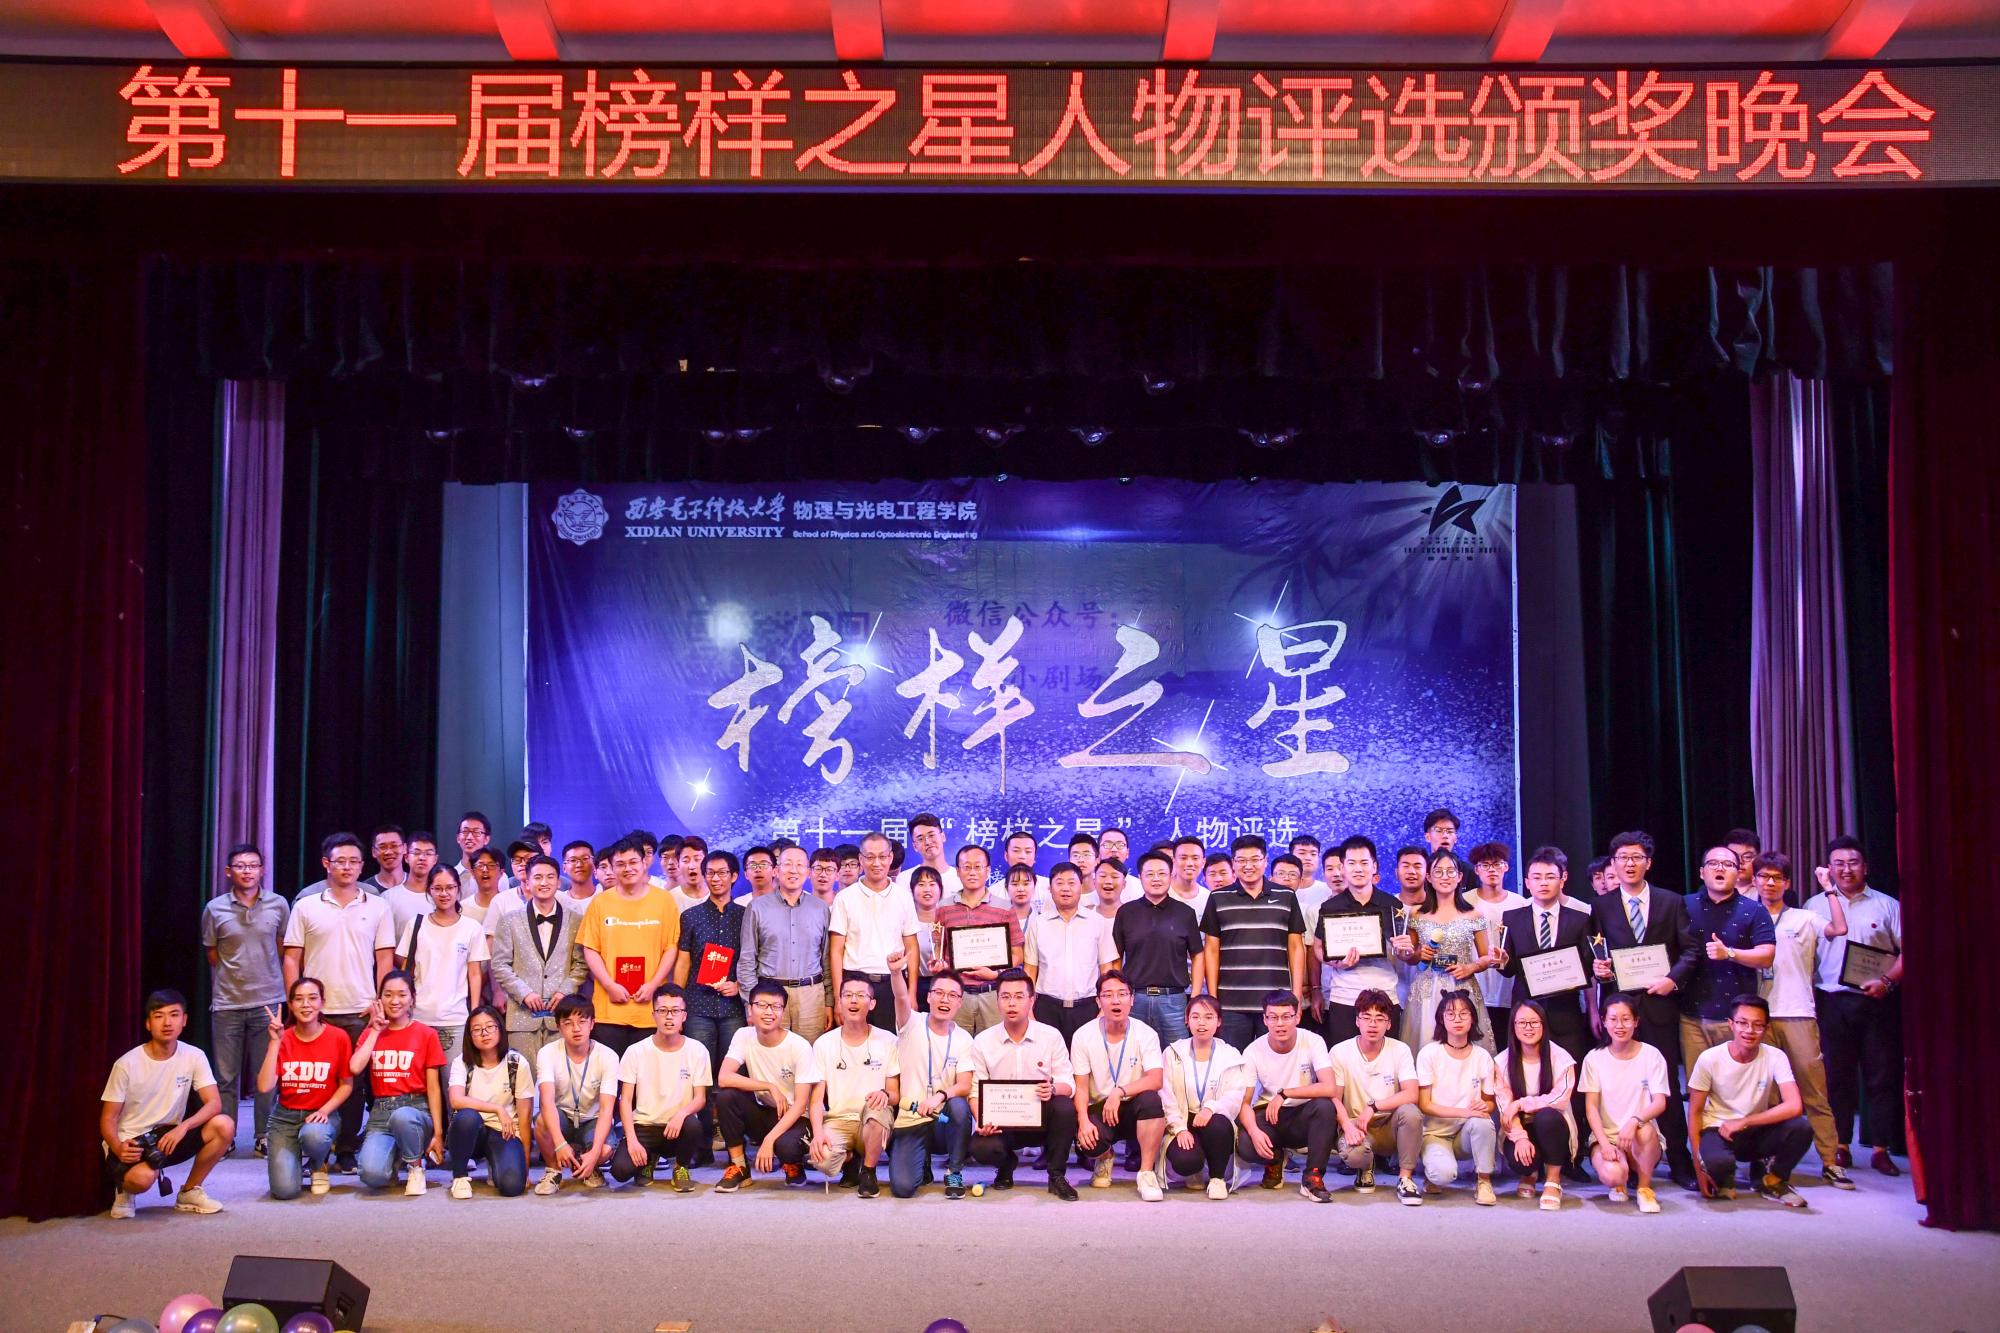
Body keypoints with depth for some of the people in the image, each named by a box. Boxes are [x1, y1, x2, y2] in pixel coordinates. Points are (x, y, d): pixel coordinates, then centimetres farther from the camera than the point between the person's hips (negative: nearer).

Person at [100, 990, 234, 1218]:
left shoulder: (194, 1057, -8)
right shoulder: (127, 1064, -14)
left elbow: (214, 1103, -14)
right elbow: (108, 1118, -9)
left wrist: (183, 1127, -32)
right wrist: (118, 1148, -30)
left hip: (168, 1136, 4)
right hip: (130, 1142, -3)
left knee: (224, 1125, -22)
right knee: (143, 1177, -38)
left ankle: (189, 1192, 0)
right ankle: (125, 1190, 4)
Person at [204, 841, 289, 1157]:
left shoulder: (278, 905, 3)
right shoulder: (214, 909, 2)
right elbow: (213, 956, 12)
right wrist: (235, 977, 9)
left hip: (267, 1001, 0)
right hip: (227, 1003, 0)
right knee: (225, 1075, 5)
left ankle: (264, 1136, 13)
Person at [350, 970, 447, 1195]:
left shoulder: (426, 1035, 4)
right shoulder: (370, 1032, 12)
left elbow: (433, 1088, 0)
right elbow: (355, 1067, -8)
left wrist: (438, 1133, -7)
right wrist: (376, 1030, 0)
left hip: (415, 1108, -1)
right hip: (381, 1113, 2)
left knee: (401, 1117, -41)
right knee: (372, 1175, -28)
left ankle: (415, 1167, -9)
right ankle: (394, 1160, 10)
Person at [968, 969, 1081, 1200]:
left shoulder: (1051, 1036, -2)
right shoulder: (982, 1042, 0)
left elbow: (1068, 1083, -6)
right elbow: (976, 1091, 0)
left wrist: (1053, 1089, -30)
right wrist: (981, 1120, -20)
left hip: (1042, 1118, 0)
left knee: (1065, 1106, -33)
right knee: (981, 1147, -32)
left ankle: (1057, 1176, -9)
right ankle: (1007, 1164, 10)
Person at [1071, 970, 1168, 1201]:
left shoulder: (1146, 1034, -7)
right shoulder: (1083, 1035, -4)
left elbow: (1155, 1080, -19)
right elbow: (1081, 1086, -6)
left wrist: (1119, 1092, -31)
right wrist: (1084, 1121, -22)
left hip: (1133, 1109, 0)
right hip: (1099, 1108, 0)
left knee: (1151, 1099, -35)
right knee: (1088, 1140, -32)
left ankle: (1147, 1173, -20)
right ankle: (1104, 1157, 11)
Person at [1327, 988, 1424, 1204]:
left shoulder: (1399, 1050, -5)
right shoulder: (1340, 1052, -6)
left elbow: (1411, 1095, -17)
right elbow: (1334, 1099, -10)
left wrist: (1373, 1106, -26)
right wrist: (1347, 1126, -29)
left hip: (1390, 1126, 1)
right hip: (1357, 1127, 0)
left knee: (1410, 1112, -33)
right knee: (1352, 1152, -35)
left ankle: (1405, 1178, -13)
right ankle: (1366, 1168, 7)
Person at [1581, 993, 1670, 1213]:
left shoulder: (1651, 1055, 0)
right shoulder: (1595, 1058, 3)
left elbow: (1660, 1103, -10)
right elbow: (1591, 1107, -2)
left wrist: (1634, 1121, -30)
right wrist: (1605, 1144, -18)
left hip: (1644, 1141, 0)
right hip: (1606, 1136, 0)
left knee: (1644, 1130, -38)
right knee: (1611, 1175, -33)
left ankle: (1644, 1186, -9)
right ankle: (1620, 1182, 7)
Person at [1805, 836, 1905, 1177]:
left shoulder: (1887, 905, 6)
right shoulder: (1814, 906, 10)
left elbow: (1907, 950, 2)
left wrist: (1887, 981, -13)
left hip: (1876, 1001, -1)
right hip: (1832, 1002, 1)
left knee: (1882, 1077, 1)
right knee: (1837, 1077, 5)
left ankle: (1880, 1149, 9)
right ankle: (1840, 1147, 12)